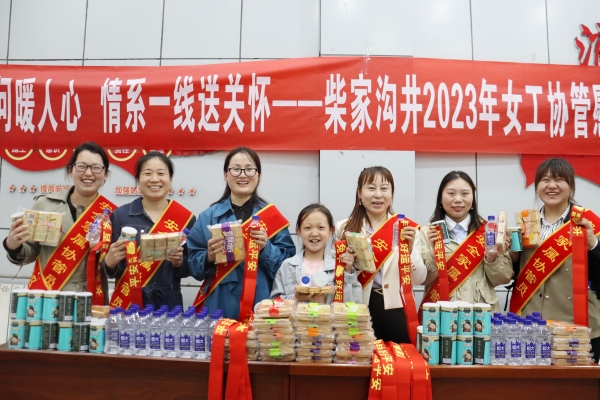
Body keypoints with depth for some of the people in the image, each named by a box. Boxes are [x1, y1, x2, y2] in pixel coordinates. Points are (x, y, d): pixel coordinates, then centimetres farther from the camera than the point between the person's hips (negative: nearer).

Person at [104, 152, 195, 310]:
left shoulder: (185, 218, -2)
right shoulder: (120, 215, -3)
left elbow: (190, 269, 4)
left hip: (168, 304, 0)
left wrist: (179, 262, -16)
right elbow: (111, 271, 0)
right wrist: (110, 261, -20)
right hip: (126, 303, 0)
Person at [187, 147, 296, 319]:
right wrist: (209, 257, -14)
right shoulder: (208, 216, 4)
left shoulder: (272, 216, 2)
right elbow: (194, 267, 5)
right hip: (219, 306, 1)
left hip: (262, 305, 0)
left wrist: (266, 249, -16)